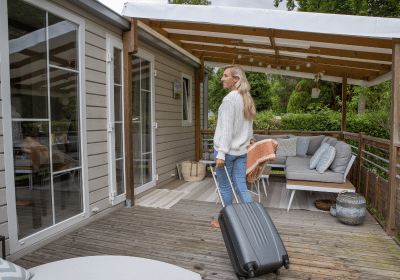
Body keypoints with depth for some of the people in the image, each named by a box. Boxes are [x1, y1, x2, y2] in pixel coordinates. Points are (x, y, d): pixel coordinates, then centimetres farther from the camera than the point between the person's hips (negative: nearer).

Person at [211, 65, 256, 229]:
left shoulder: (229, 99, -15)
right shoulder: (247, 100, 11)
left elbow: (227, 129, -21)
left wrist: (221, 153, -21)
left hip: (226, 150, -7)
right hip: (242, 150, 8)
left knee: (225, 187, 8)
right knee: (241, 187, 10)